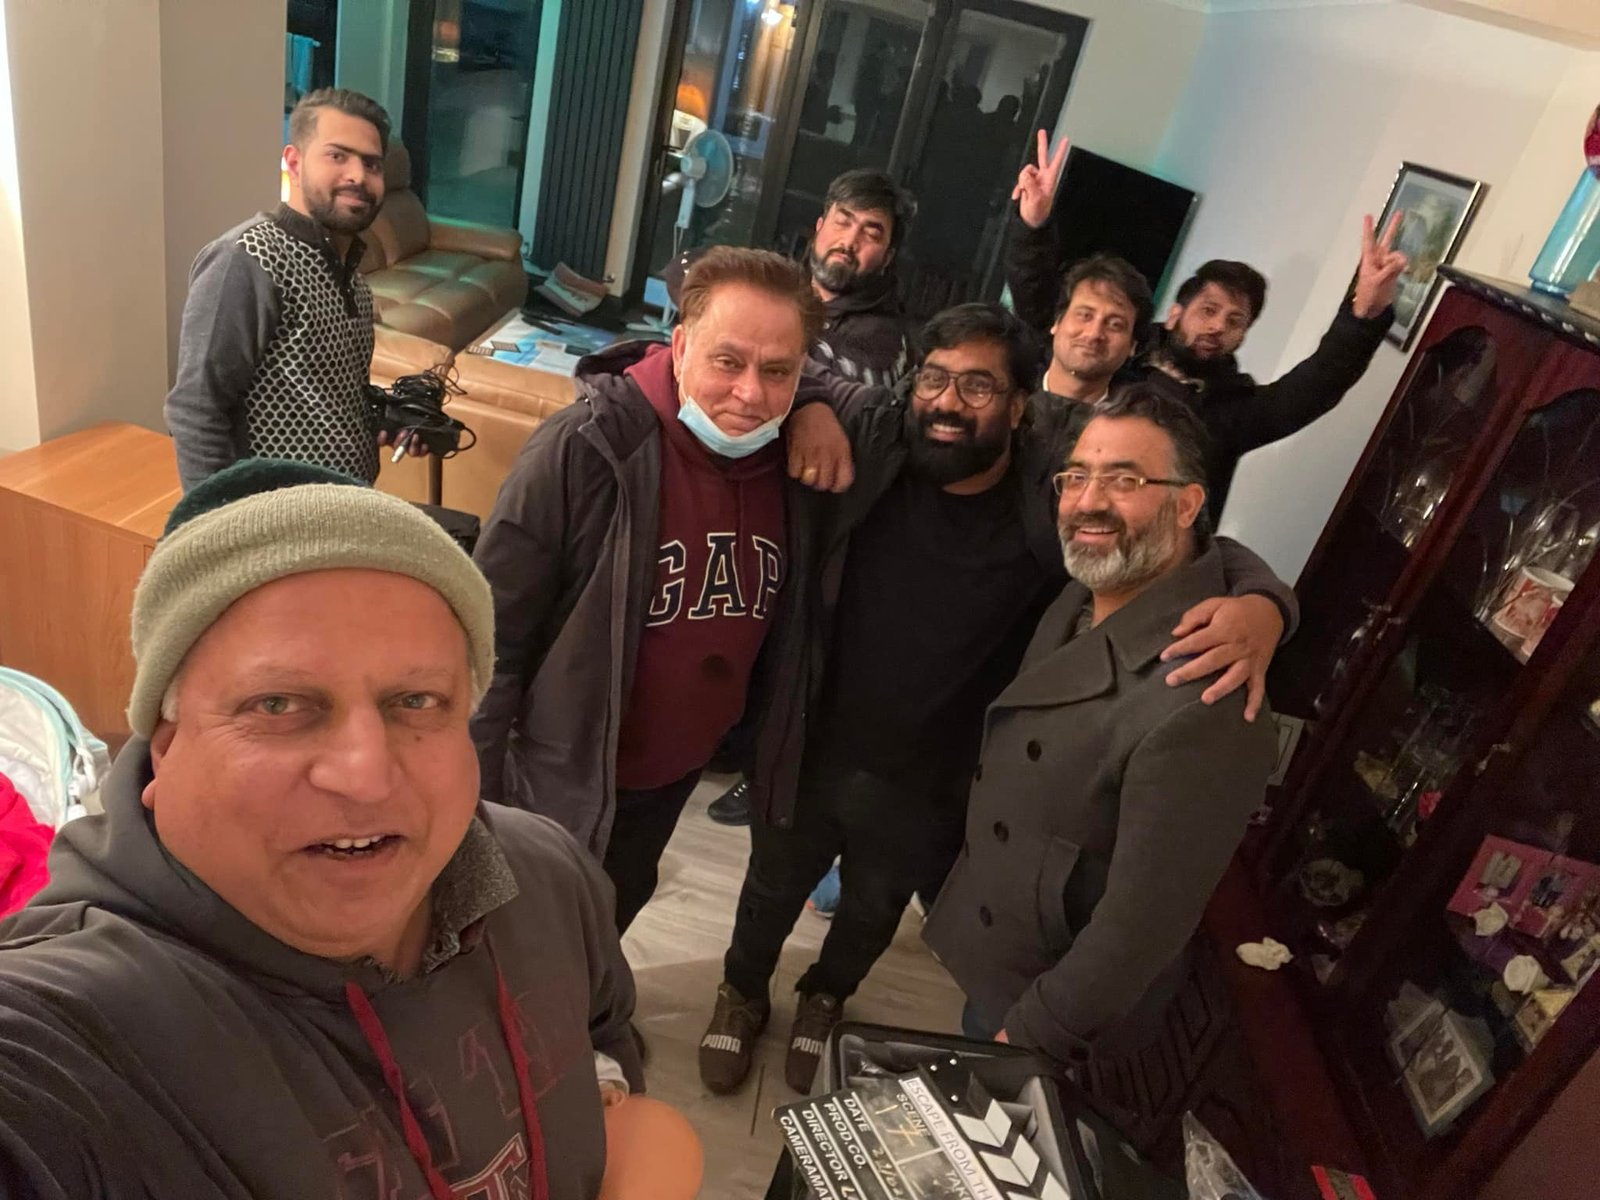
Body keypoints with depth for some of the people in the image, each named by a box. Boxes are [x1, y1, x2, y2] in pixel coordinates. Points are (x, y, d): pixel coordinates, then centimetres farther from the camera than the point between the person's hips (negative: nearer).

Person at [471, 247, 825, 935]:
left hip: (676, 777, 5)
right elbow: (490, 636, -21)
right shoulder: (589, 447, -27)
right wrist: (476, 797, -16)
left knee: (601, 934, 32)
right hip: (558, 780, -5)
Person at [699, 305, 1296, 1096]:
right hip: (810, 750, 0)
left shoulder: (1059, 494, -20)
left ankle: (825, 996, 65)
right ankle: (743, 992, 62)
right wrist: (804, 410, -26)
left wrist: (1260, 605, -37)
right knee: (773, 890, 27)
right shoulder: (870, 433, -18)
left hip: (929, 787, 0)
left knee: (873, 912, 30)